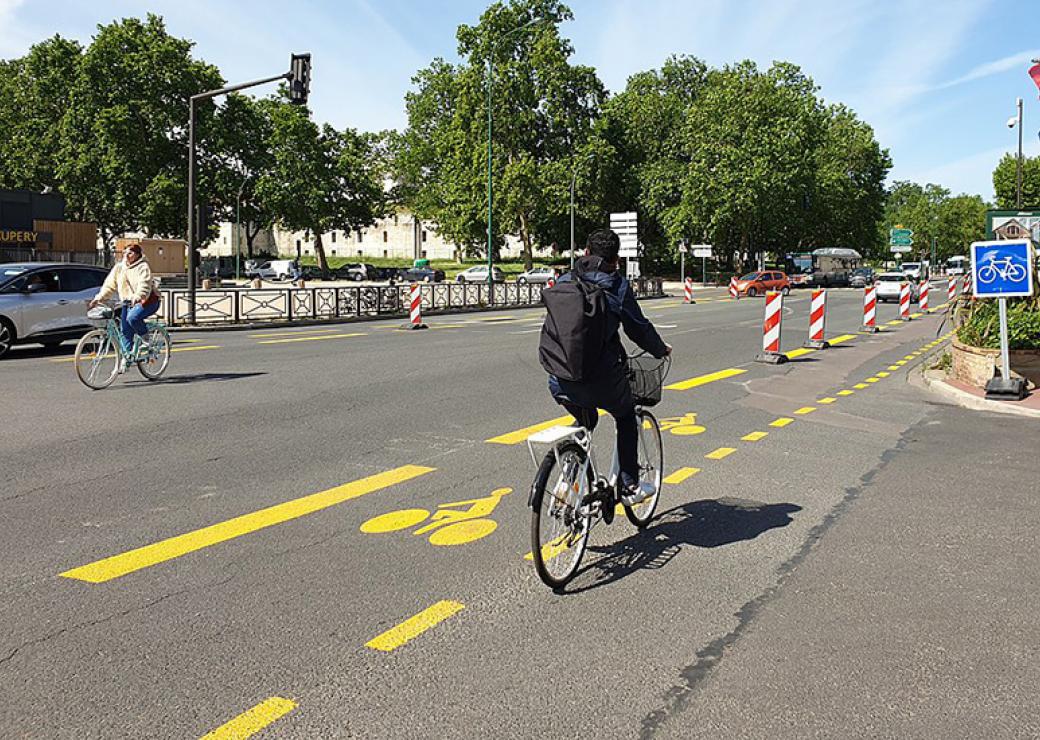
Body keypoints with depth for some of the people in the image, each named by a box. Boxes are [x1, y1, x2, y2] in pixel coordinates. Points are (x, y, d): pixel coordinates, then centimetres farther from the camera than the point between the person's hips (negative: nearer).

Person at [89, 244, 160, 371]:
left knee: (132, 317, -32)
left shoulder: (143, 267, -10)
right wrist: (99, 298, -6)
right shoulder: (119, 267, 8)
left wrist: (138, 296, -45)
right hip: (128, 302, 6)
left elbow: (144, 284, -26)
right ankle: (127, 358, 7)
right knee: (124, 330, -2)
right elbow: (109, 285, 7)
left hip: (146, 300, -6)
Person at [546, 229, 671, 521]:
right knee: (626, 417, 25)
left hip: (560, 382, 4)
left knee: (585, 422, 31)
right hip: (601, 379, -4)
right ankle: (629, 486, 22)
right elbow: (638, 328, 2)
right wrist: (661, 350, 21)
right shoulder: (617, 285, -3)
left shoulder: (563, 282, 10)